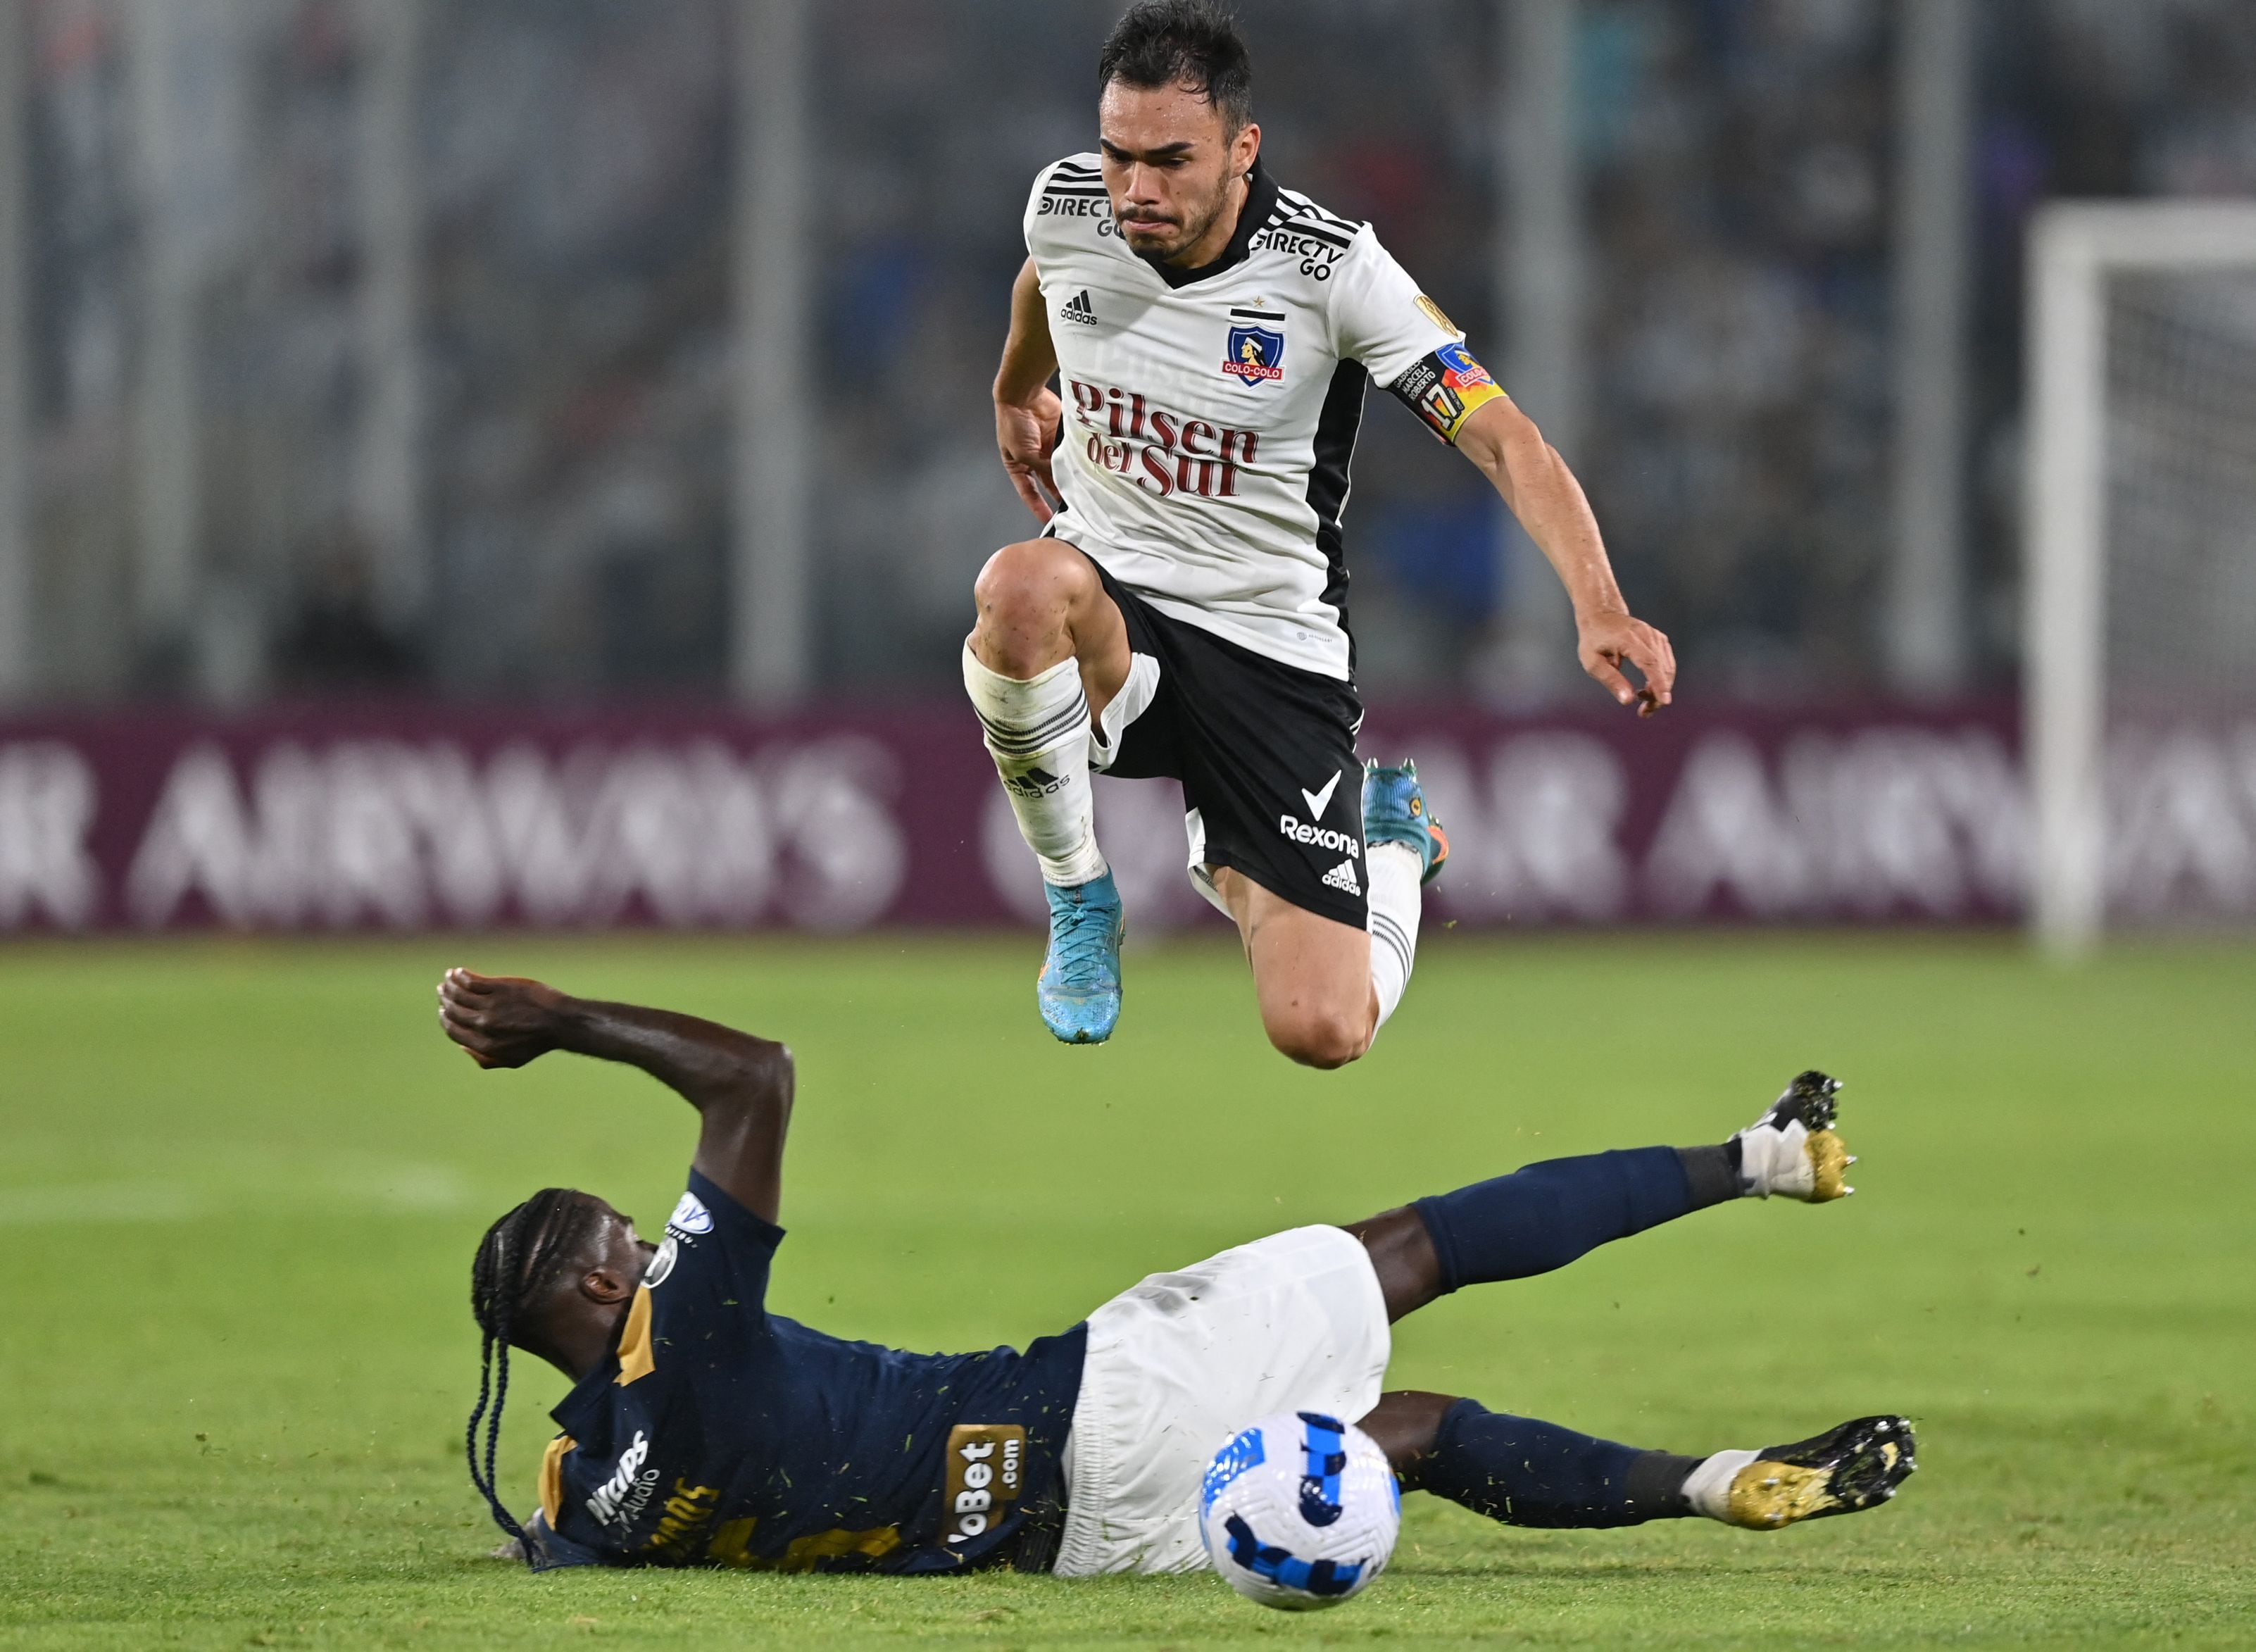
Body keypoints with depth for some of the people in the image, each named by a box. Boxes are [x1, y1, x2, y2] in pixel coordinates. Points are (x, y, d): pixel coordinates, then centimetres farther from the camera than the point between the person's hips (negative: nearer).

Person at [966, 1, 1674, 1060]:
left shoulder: (1333, 268, -19)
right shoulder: (1065, 208, -7)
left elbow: (1505, 441, -23)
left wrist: (1599, 610, -39)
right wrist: (1015, 395, 40)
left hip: (1273, 647, -2)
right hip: (1104, 611, 2)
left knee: (1323, 1032, -13)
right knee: (1025, 586, -39)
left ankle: (1387, 843, 25)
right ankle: (1079, 906, -11)